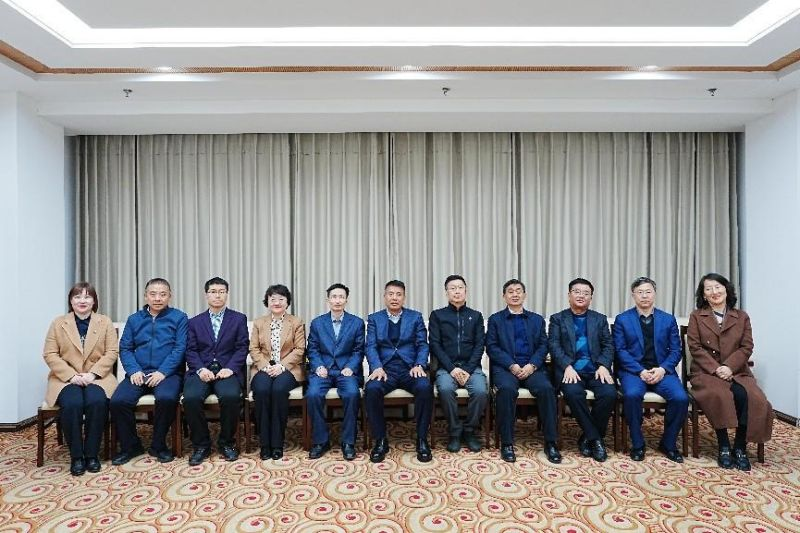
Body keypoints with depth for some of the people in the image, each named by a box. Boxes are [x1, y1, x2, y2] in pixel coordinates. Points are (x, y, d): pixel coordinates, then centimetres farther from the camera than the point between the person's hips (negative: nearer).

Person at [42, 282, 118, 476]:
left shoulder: (105, 322, 8)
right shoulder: (58, 323, 9)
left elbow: (112, 353, 1)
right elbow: (50, 355, 2)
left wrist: (93, 374, -13)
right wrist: (72, 375, -12)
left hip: (97, 377, 0)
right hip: (66, 378, 0)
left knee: (97, 402, -31)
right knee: (72, 404, -31)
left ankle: (91, 454, -15)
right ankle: (76, 456, -15)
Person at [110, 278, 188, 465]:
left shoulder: (179, 318, 6)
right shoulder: (134, 319, 17)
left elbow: (180, 348, -3)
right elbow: (125, 349, 10)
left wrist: (163, 372, -15)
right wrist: (134, 371, -7)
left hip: (167, 373, -3)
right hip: (139, 373, 3)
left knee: (166, 398, -32)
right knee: (118, 401, -23)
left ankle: (158, 446, -7)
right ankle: (130, 446, 2)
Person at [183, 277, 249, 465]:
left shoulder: (239, 319, 11)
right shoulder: (195, 322, 17)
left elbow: (242, 348, 4)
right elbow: (191, 350, 8)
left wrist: (230, 368, -12)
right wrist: (200, 369, -11)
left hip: (227, 370, -2)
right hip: (202, 370, 2)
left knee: (231, 396, -32)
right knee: (190, 398, -28)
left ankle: (226, 442, -6)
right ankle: (201, 445, -5)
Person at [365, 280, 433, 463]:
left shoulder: (415, 317, 13)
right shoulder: (374, 318, 13)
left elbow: (422, 345, 6)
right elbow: (371, 347, 2)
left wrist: (419, 365, -13)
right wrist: (377, 367, -17)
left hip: (410, 368, 0)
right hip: (385, 369, 0)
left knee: (425, 388, -31)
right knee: (371, 389, -31)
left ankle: (422, 440, -13)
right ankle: (380, 440, -13)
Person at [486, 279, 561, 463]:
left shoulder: (537, 319, 20)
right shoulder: (496, 319, 13)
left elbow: (543, 346, 9)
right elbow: (492, 347, 3)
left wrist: (531, 365, -9)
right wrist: (512, 365, -12)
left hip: (532, 367, 2)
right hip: (505, 367, -2)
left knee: (546, 389, -28)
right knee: (507, 389, -33)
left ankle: (550, 443, -17)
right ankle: (506, 443, -22)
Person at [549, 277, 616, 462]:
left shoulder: (600, 319, 19)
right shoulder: (557, 319, 11)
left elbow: (608, 345, 10)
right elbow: (554, 346, 0)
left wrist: (603, 366, -9)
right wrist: (567, 367, -16)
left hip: (596, 370, 2)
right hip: (570, 369, -2)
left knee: (609, 393, -26)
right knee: (573, 393, -32)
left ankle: (588, 437, -6)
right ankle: (595, 438, -13)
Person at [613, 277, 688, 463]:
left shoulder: (668, 319, 13)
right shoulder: (622, 319, 6)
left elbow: (675, 350, 8)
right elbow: (620, 350, -1)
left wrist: (662, 369, -11)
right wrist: (640, 371, -14)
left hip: (662, 370, 2)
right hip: (633, 370, -2)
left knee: (681, 397, -25)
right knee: (632, 395, -33)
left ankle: (668, 443, 1)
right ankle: (637, 444, -11)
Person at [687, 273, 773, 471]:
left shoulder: (741, 317, 12)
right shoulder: (696, 316, 7)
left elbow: (746, 347, 2)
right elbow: (695, 347, -2)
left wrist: (728, 367, -14)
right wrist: (715, 369, -14)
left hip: (736, 371, 2)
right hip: (706, 371, -2)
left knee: (749, 397, -28)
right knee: (719, 395, -32)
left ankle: (740, 448, -11)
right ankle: (724, 447, -16)